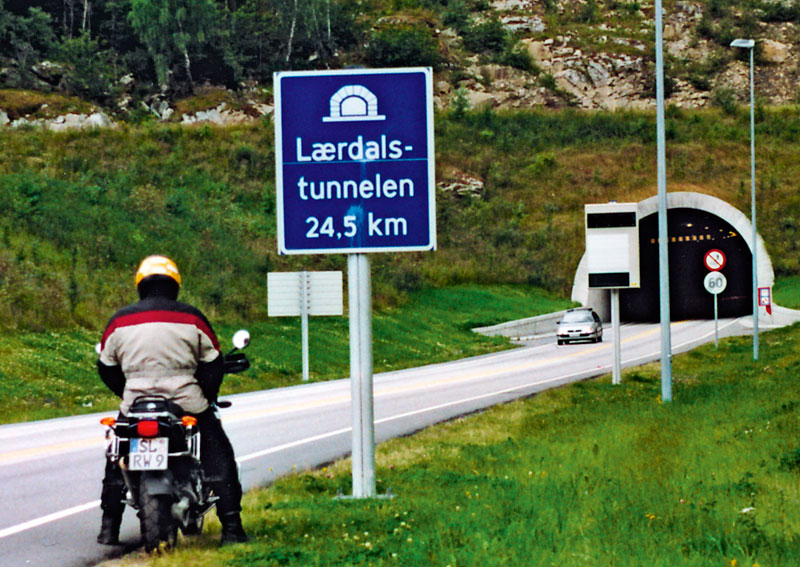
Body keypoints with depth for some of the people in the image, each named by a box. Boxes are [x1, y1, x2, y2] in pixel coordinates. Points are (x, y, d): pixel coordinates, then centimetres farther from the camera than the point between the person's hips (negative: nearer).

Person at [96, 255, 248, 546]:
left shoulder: (120, 321, 5)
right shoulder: (191, 317, -1)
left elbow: (106, 368, 13)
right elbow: (213, 364, 3)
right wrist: (207, 396, 19)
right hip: (187, 401, -2)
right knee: (219, 459, 10)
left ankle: (109, 527, 16)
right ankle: (231, 526, 1)